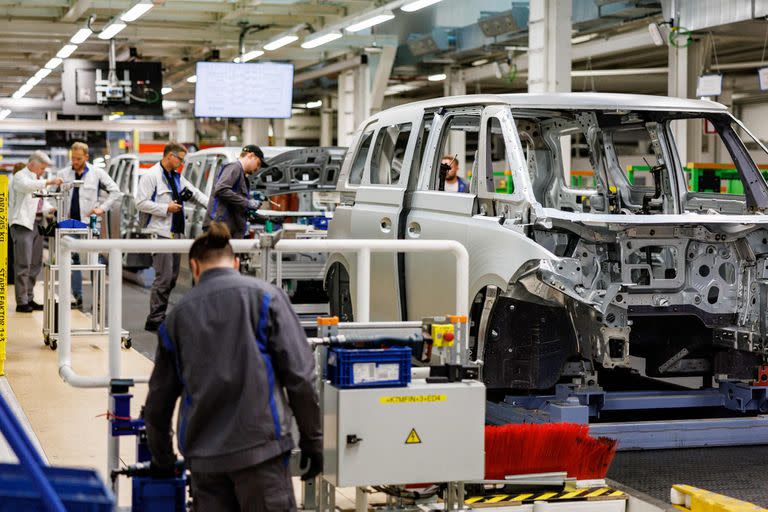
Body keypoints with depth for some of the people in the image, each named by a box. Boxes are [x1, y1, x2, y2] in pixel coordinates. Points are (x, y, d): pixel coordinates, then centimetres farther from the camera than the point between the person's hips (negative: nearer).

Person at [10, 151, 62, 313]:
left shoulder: (38, 180, 22)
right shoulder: (20, 176, -4)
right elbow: (28, 186, -27)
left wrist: (51, 210, 5)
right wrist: (49, 182, -33)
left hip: (37, 225, 9)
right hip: (23, 224, -8)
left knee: (35, 265, 9)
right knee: (23, 265, -9)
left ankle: (29, 299, 16)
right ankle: (21, 302, -8)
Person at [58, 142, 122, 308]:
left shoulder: (97, 173, 2)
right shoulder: (63, 174, 10)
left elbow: (115, 191, 5)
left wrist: (102, 208, -4)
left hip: (89, 222, -3)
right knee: (73, 259, 3)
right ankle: (77, 296, 8)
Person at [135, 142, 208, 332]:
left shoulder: (178, 177, 18)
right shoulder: (151, 176, -8)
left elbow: (196, 193, 21)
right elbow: (141, 203, -13)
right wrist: (166, 208, -15)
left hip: (176, 232, 9)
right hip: (160, 233, -9)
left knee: (172, 277, 9)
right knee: (164, 277, -12)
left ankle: (159, 316, 16)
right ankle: (155, 319, -7)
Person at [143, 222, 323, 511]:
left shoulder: (177, 315, 11)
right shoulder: (264, 296, 2)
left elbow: (158, 402, 17)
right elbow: (299, 373, -5)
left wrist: (162, 460, 31)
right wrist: (312, 439, 4)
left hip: (203, 457, 4)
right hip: (259, 446, -3)